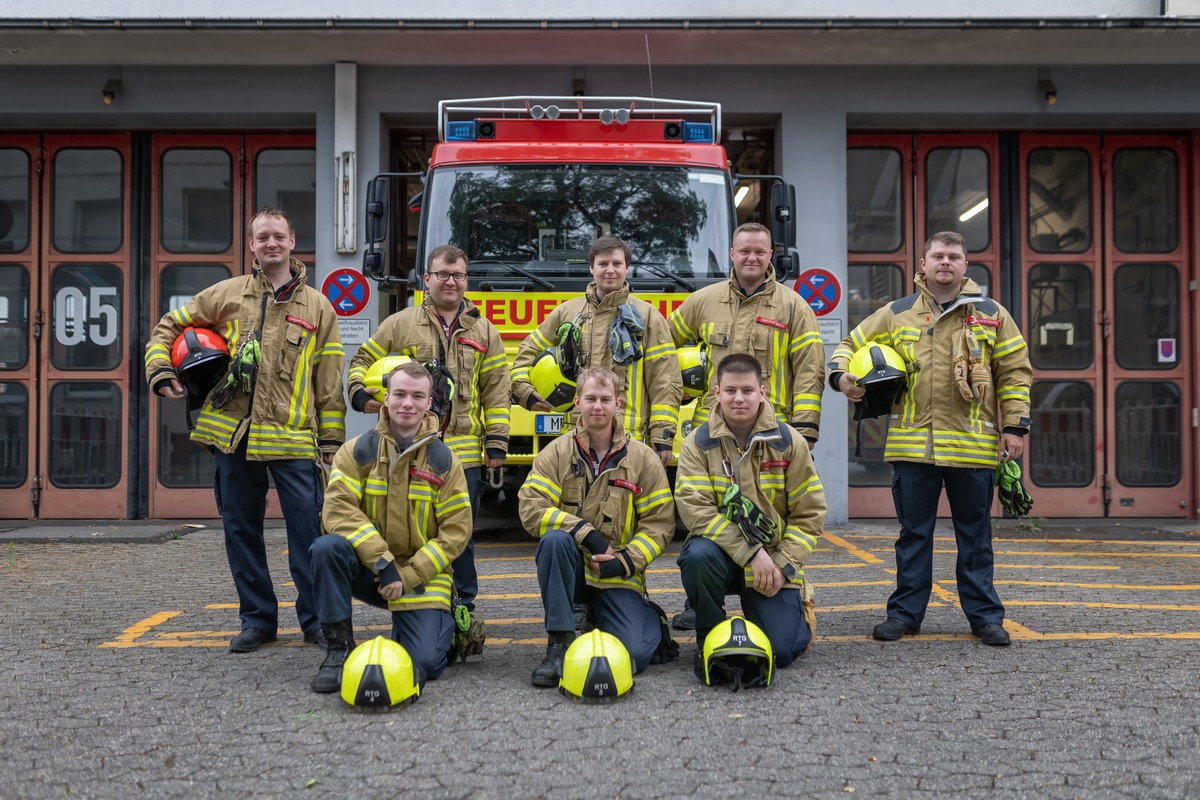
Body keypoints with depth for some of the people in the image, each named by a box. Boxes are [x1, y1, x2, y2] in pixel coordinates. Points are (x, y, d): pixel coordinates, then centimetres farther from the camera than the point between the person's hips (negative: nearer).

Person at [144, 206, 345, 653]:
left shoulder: (317, 306, 8)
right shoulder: (226, 294, 9)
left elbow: (329, 382, 8)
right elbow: (169, 327, 18)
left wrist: (331, 442, 4)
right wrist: (160, 372, 1)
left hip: (293, 439, -1)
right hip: (233, 435, 2)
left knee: (308, 529, -3)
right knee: (241, 529, 8)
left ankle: (316, 620, 9)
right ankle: (257, 619, 20)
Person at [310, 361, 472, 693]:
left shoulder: (443, 461, -3)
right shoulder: (358, 451, -4)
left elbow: (455, 532, -5)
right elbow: (338, 510, -16)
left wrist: (408, 576, -15)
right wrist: (383, 562, -25)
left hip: (420, 577, -1)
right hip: (368, 570, 1)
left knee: (425, 663, -18)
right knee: (328, 547, -31)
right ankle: (339, 647, -14)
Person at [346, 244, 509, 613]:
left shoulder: (484, 331, 12)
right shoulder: (400, 324, 8)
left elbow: (496, 390, 10)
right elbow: (363, 361, 14)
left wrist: (497, 441, 3)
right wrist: (361, 394, -6)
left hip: (465, 450, 1)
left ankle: (463, 604, 17)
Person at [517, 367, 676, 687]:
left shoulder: (643, 458, 1)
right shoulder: (556, 453, -1)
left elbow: (659, 523, 0)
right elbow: (531, 510, -11)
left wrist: (625, 562, -15)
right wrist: (585, 533, -21)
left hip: (618, 575, 0)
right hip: (571, 567, 0)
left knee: (633, 654, -19)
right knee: (555, 539, -35)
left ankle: (647, 615, 20)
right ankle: (559, 643, -23)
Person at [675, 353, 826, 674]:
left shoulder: (788, 441, -2)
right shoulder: (698, 443, -6)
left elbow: (810, 513, 0)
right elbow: (695, 509, -17)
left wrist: (783, 566, -12)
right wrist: (750, 553, -24)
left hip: (774, 561, 0)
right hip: (722, 552, 0)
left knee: (780, 651, -14)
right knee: (698, 556, -36)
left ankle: (798, 614, 24)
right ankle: (710, 636, -7)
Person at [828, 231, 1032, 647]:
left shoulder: (991, 315, 8)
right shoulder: (895, 314, 8)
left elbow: (1015, 372, 9)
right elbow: (851, 344, 14)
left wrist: (1015, 426, 3)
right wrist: (841, 375, -7)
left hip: (973, 445, 0)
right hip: (912, 444, 0)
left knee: (975, 535, 8)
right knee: (914, 533, 7)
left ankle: (984, 615, 18)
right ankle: (905, 612, 16)